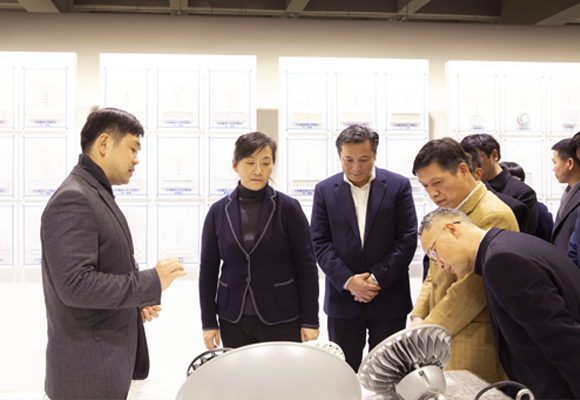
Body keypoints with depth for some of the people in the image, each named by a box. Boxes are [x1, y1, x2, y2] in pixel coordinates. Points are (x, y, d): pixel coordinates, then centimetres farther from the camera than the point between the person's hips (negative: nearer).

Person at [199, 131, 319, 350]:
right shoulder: (218, 211, 3)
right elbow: (208, 269, 7)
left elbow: (307, 268, -3)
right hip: (233, 322, 2)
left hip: (282, 321, -2)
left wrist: (310, 321, -5)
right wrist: (209, 323, 4)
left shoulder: (288, 208, -4)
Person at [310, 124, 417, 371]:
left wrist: (377, 278, -11)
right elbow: (320, 243, 0)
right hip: (343, 300, 1)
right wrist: (348, 281, -13)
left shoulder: (398, 186, 0)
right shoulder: (325, 190, 4)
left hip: (389, 298, -1)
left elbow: (407, 239, -3)